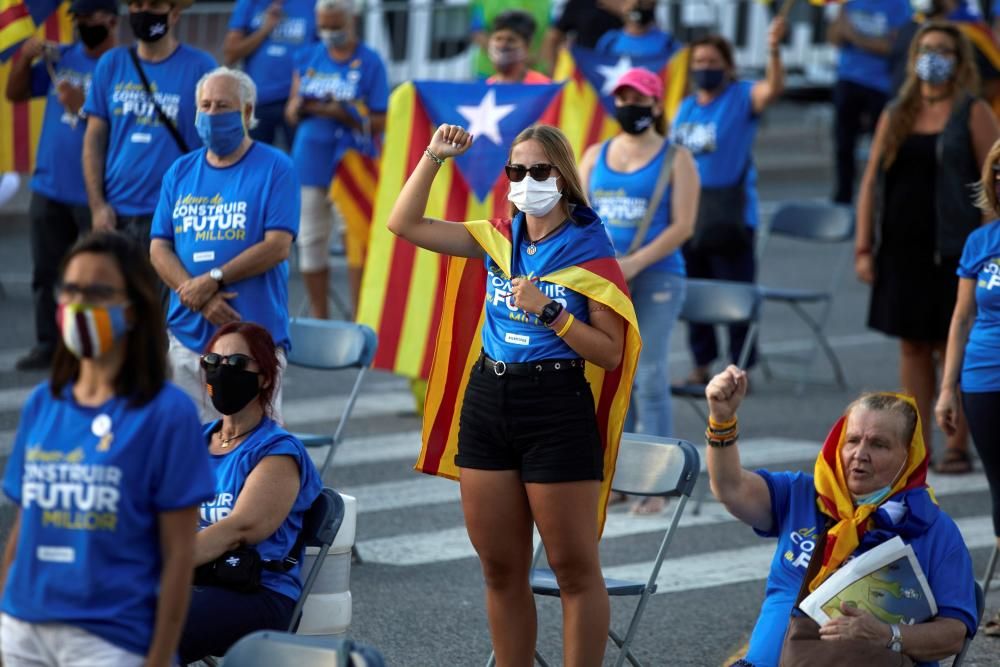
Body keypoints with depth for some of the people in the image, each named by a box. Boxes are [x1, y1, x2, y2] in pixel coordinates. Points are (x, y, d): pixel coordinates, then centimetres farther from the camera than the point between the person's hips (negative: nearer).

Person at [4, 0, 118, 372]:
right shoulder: (61, 58, 6)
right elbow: (15, 94, 10)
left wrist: (83, 107, -27)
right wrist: (25, 59, -7)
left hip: (98, 194, -6)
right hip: (49, 188, 6)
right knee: (46, 273, 12)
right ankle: (48, 345, 22)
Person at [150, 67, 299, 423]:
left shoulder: (274, 168, -1)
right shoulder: (180, 173, 13)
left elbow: (278, 246, -10)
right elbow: (159, 248, 7)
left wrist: (213, 280, -14)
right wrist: (198, 296, -10)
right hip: (188, 336, 5)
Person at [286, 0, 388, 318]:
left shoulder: (370, 63, -1)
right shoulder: (307, 59, 10)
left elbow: (379, 124, -4)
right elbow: (291, 115, 13)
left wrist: (344, 115, -19)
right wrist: (299, 105, -10)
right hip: (311, 159, 4)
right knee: (311, 241, 6)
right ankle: (318, 319, 16)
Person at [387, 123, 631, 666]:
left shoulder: (589, 249, -6)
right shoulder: (498, 239, 9)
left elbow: (610, 353, -8)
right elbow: (405, 223, 8)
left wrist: (550, 312, -18)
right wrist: (433, 157, 0)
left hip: (557, 406, -6)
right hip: (487, 399, 6)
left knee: (574, 569, -1)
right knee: (500, 570, 10)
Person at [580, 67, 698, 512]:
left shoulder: (675, 159, 1)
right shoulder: (596, 156, 15)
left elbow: (682, 225, -7)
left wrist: (636, 262, -17)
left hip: (655, 277, -4)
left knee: (649, 377, -9)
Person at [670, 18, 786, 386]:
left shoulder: (742, 98, -5)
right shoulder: (686, 107, 12)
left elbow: (774, 87, -25)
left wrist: (773, 50, -43)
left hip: (730, 216, -6)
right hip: (689, 216, 6)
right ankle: (701, 364, 22)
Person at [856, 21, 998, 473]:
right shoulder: (895, 117, 12)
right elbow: (871, 182, 11)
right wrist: (863, 247, 4)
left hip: (953, 249, -4)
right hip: (902, 249, 4)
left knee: (953, 348, -2)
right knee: (912, 346, 5)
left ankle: (957, 447, 3)